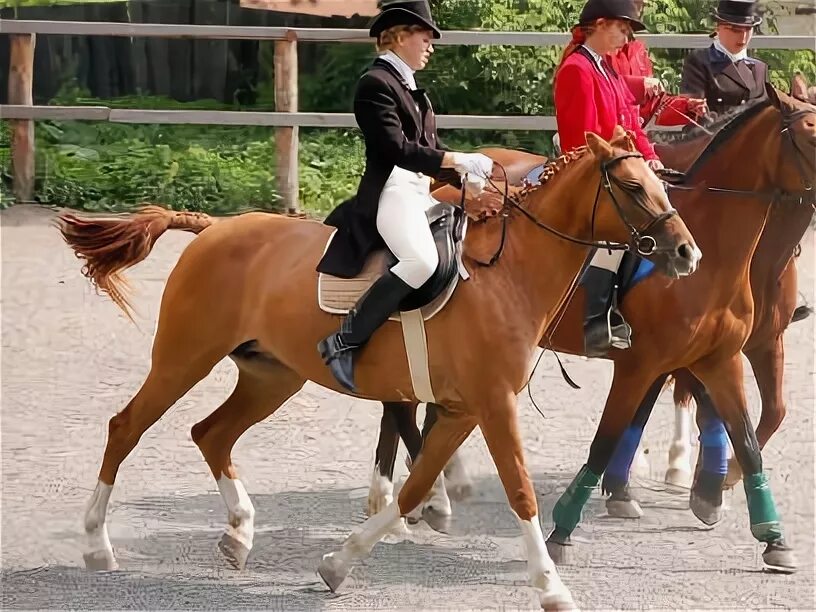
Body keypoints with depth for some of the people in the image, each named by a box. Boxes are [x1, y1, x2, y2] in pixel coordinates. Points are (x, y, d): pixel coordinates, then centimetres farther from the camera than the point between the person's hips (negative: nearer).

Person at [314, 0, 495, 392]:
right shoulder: (376, 83, -9)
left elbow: (429, 149, 20)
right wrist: (454, 161, -22)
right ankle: (343, 342, -30)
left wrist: (470, 178, 5)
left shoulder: (412, 89, 20)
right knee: (422, 260, -33)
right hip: (390, 192, -10)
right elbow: (396, 147, -19)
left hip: (421, 193, 11)